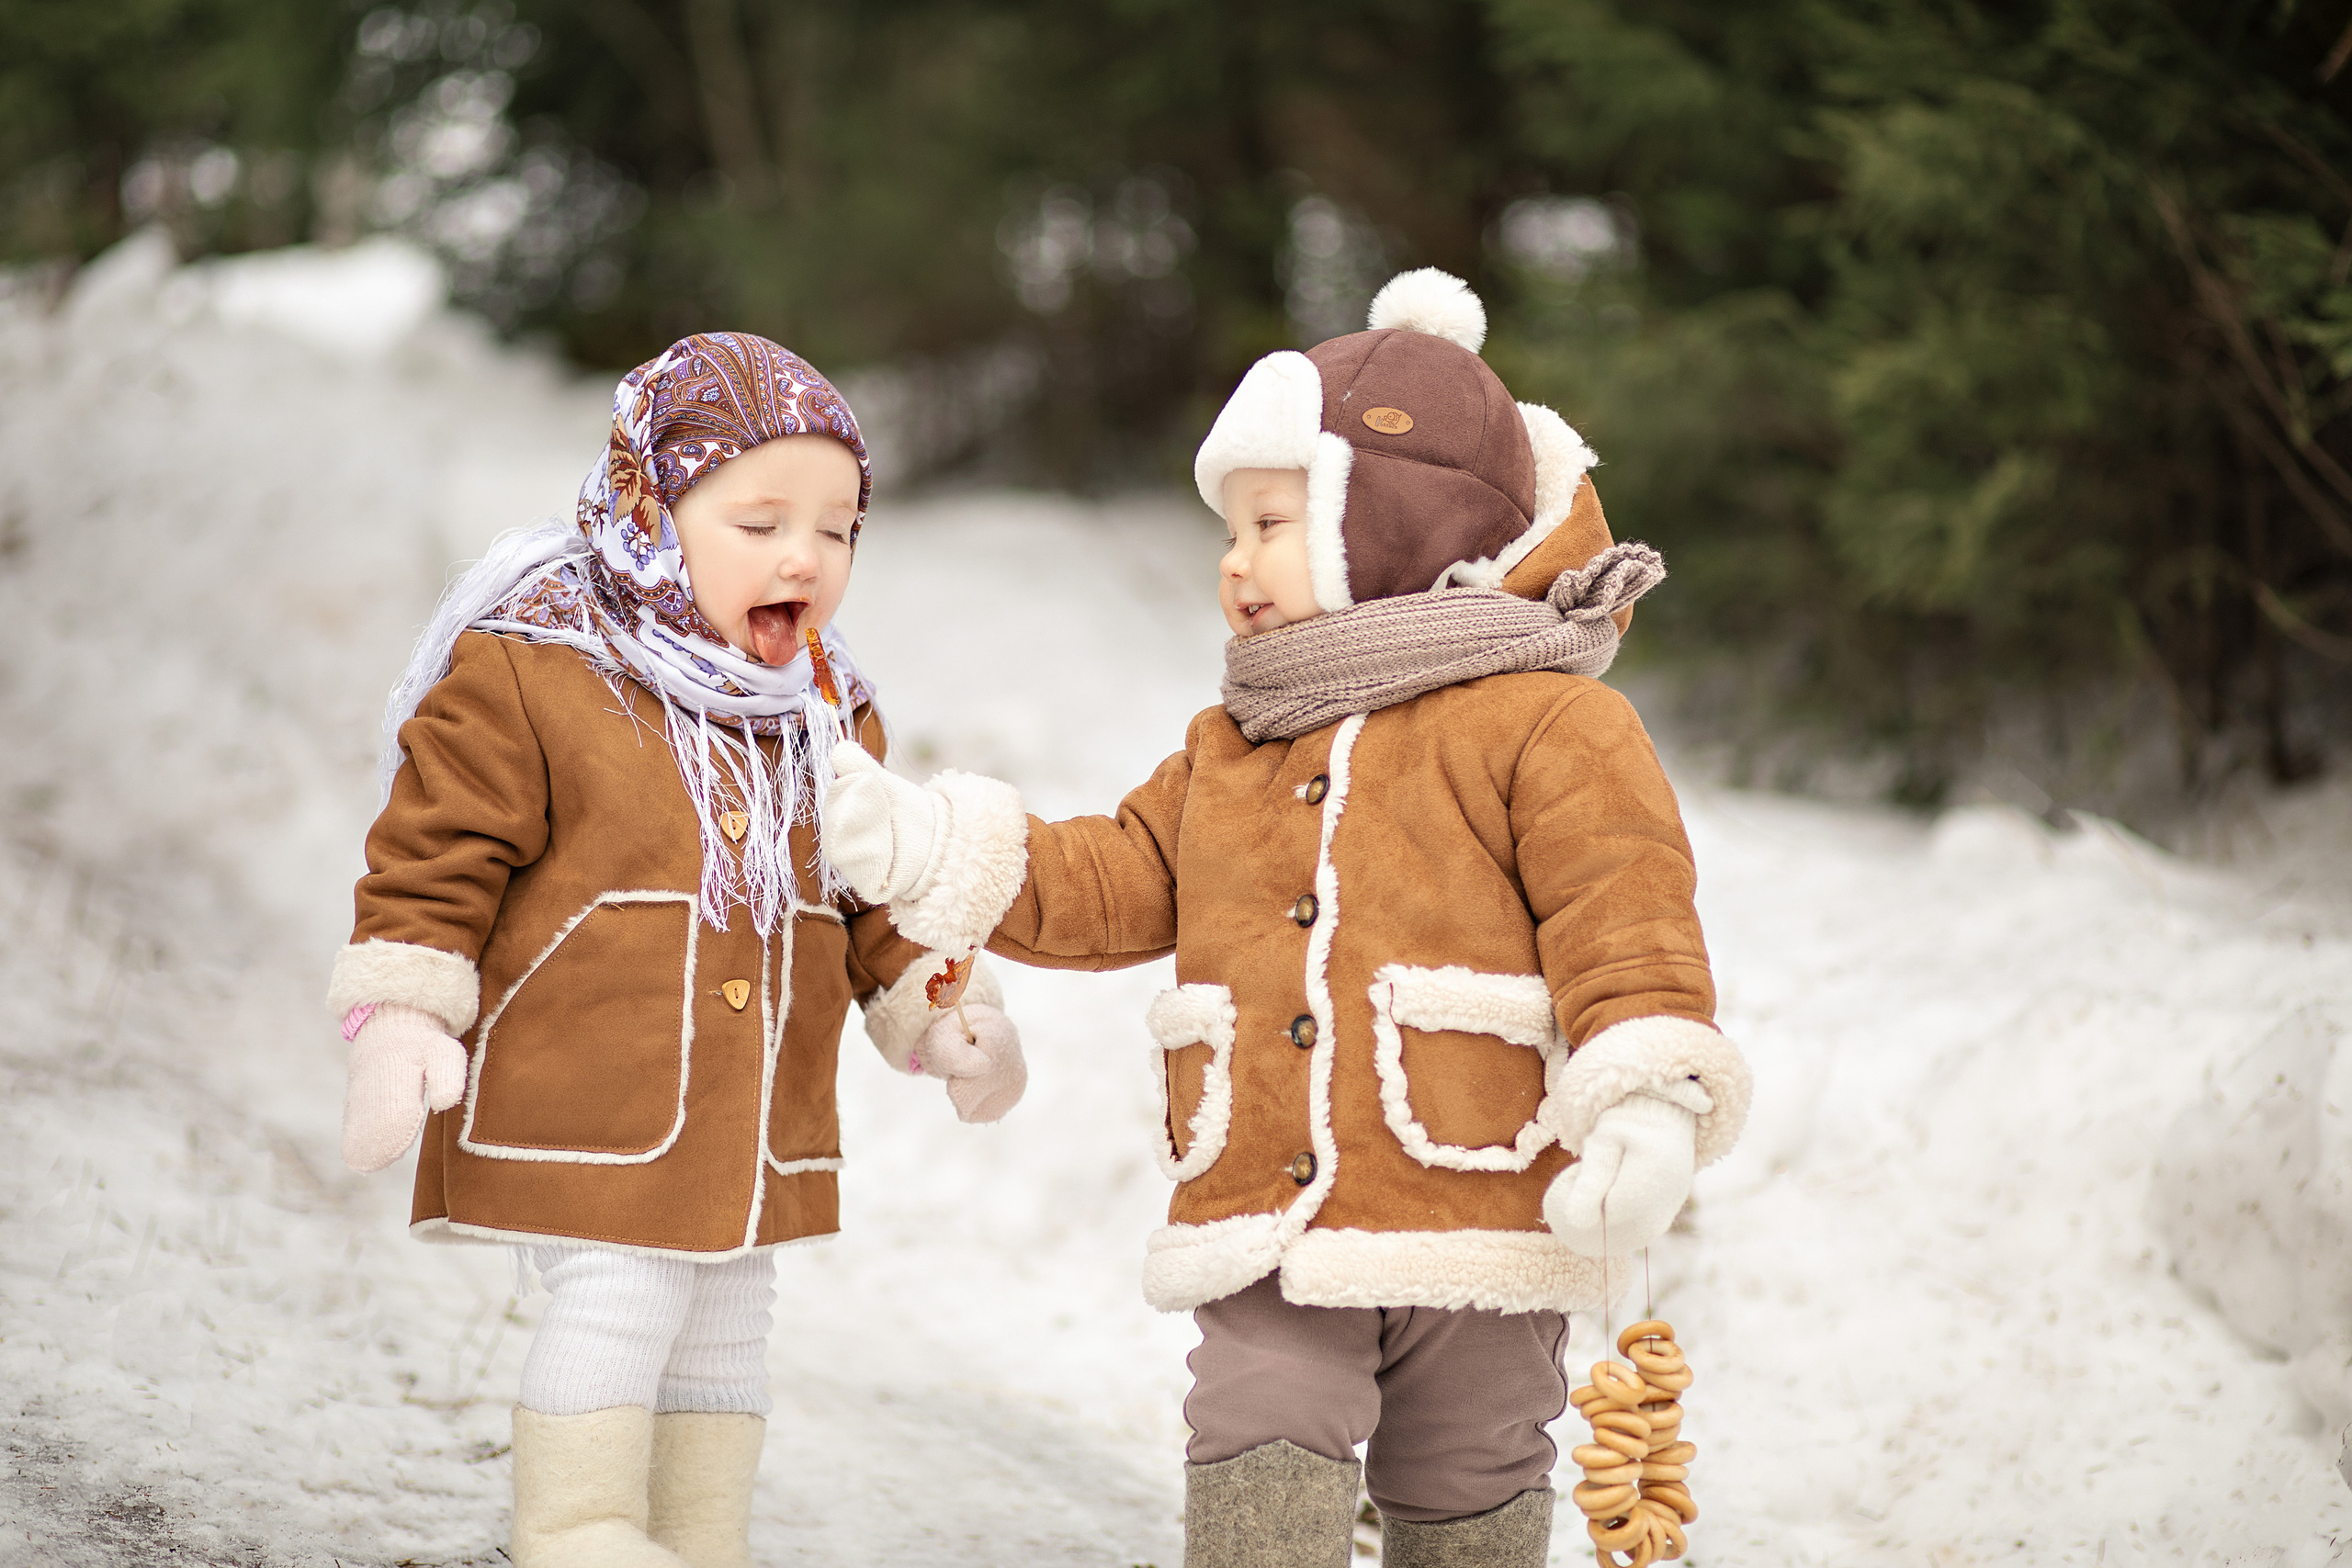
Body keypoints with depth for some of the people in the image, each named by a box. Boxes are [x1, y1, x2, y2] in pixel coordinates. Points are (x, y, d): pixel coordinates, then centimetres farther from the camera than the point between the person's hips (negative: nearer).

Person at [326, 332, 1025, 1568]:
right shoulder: (524, 674, -10)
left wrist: (945, 1015, 8)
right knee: (615, 1302, -12)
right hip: (588, 1116, -6)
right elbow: (435, 858, -10)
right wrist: (399, 1021, -17)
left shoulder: (830, 717, 9)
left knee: (725, 1327, 14)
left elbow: (881, 900, 18)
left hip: (760, 1129, 7)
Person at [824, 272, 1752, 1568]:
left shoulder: (1542, 723, -5)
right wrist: (924, 853, 8)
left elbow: (1621, 913, -13)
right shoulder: (1228, 752, 17)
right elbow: (1109, 887, 18)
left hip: (1474, 1222, -4)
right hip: (1269, 1236, 4)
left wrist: (1646, 1102, -26)